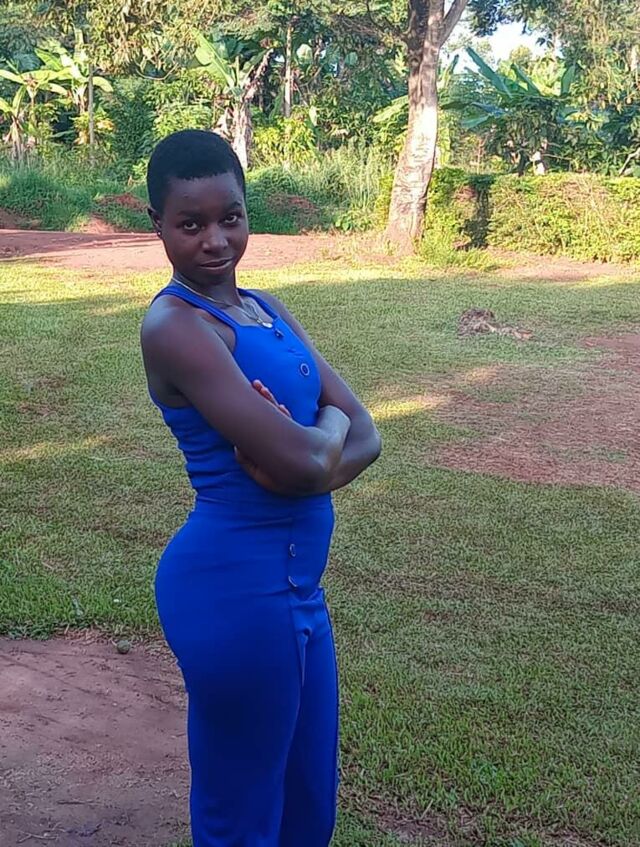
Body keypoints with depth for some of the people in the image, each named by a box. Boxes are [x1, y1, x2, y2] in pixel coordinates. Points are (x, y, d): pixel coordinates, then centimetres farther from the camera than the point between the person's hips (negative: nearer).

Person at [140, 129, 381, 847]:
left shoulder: (266, 311, 9)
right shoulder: (174, 324, -17)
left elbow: (365, 437, 3)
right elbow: (300, 461, -25)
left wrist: (297, 446, -17)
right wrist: (327, 423, -3)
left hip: (294, 584, 8)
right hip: (235, 589, -8)